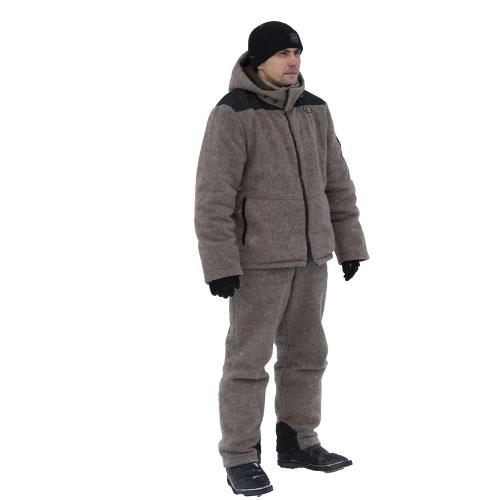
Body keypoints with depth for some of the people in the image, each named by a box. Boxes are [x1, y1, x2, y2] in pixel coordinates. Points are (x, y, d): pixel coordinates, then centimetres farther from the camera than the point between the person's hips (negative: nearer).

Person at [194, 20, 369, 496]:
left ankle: (297, 443, 26)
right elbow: (213, 195, -17)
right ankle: (240, 459, 8)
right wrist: (218, 264, -20)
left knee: (305, 352, 12)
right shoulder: (232, 114, -15)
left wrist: (349, 243, 11)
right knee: (249, 357, -2)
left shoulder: (314, 110, 5)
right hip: (258, 257, -6)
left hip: (309, 254, 7)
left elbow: (336, 183, 11)